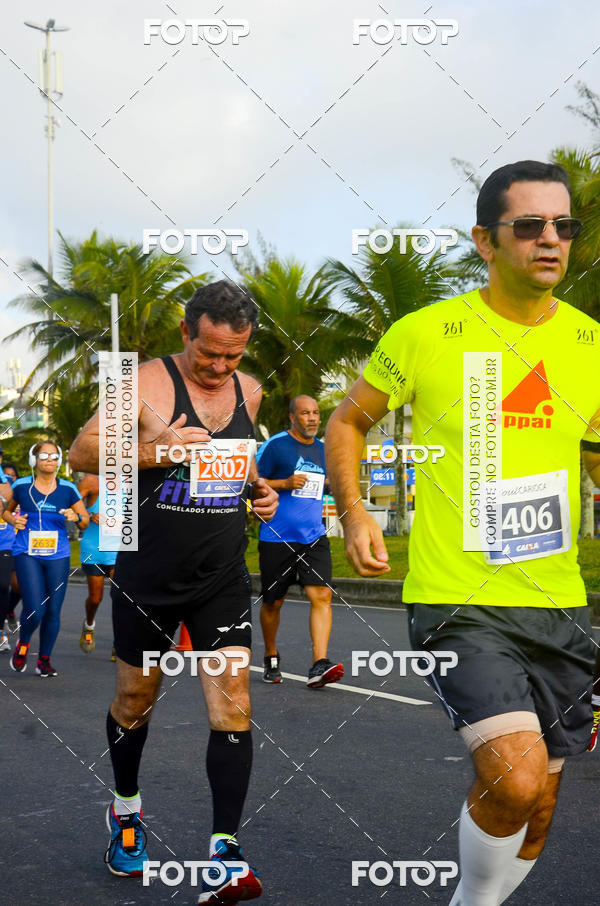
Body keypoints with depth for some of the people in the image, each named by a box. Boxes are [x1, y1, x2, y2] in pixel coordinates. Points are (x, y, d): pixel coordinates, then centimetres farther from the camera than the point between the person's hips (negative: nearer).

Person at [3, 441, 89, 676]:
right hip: (27, 553, -2)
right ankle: (22, 644, 18)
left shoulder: (68, 489, 4)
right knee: (35, 609, -13)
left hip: (58, 555, 2)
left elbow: (86, 521, 10)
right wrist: (13, 520, -3)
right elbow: (7, 510, 18)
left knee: (53, 611, 3)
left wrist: (76, 517, -11)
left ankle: (44, 660, 20)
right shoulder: (21, 486, 1)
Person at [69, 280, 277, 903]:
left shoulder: (249, 390, 5)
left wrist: (259, 490, 5)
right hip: (149, 579, -3)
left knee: (233, 706, -9)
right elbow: (81, 454, -11)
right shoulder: (146, 385, -11)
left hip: (222, 579, 3)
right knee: (136, 700, 14)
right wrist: (149, 452, -26)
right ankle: (125, 807, 41)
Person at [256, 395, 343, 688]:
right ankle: (271, 658, 30)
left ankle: (319, 665, -18)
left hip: (314, 536, 4)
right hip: (276, 538, -4)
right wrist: (285, 483, -18)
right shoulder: (275, 445, -6)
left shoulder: (322, 449, 12)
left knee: (321, 595, -14)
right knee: (272, 601, 7)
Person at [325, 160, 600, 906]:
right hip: (458, 601, -5)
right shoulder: (426, 334, -6)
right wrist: (354, 513, -7)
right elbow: (347, 423, 7)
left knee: (535, 811, 12)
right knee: (516, 782, -22)